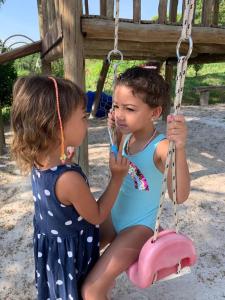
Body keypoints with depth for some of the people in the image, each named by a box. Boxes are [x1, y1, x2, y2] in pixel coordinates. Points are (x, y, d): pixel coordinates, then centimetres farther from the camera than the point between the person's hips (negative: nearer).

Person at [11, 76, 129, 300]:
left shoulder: (38, 163, -16)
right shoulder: (70, 179, -39)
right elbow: (97, 216, -22)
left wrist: (67, 154, -3)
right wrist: (117, 178, -22)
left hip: (49, 244, 7)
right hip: (71, 253, -7)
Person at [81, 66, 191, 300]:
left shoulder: (161, 146, -27)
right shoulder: (128, 135, -6)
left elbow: (179, 196, -36)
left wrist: (179, 147, -50)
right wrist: (116, 132, 1)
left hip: (139, 227, -7)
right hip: (114, 217, 7)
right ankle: (105, 278, 44)